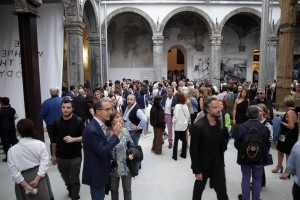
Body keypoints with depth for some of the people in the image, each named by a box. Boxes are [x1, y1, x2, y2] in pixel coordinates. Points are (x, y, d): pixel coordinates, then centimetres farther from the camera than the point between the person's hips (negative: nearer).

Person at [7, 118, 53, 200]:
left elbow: (13, 172, -12)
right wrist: (36, 180, -14)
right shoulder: (40, 144, -12)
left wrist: (26, 186, -9)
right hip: (40, 178, 1)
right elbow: (44, 164, -16)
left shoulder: (12, 150, -12)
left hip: (23, 180, -1)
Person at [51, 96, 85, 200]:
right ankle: (70, 189, 54)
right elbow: (54, 140, 6)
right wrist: (53, 155, 9)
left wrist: (73, 139, -24)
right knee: (65, 178, 25)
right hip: (61, 157, 4)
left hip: (75, 157, -4)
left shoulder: (78, 121, -13)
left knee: (75, 180, 8)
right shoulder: (57, 122, -5)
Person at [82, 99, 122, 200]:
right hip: (96, 172, -9)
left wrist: (109, 158, 3)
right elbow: (103, 152, -27)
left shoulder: (101, 125, 2)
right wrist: (115, 135, -23)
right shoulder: (92, 130, -28)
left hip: (101, 170, 9)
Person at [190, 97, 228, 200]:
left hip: (217, 164, 5)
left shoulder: (218, 123, -4)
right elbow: (193, 150, -20)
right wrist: (197, 170, -17)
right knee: (199, 189, 19)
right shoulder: (198, 126, -24)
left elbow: (220, 142, 6)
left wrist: (221, 161, 7)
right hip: (203, 165, -5)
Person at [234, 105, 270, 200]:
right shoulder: (265, 128, -14)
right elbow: (268, 145, -3)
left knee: (246, 178, 15)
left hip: (245, 157, 0)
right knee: (257, 179, 15)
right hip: (259, 158, 0)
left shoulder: (241, 127, -17)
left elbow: (237, 144, -8)